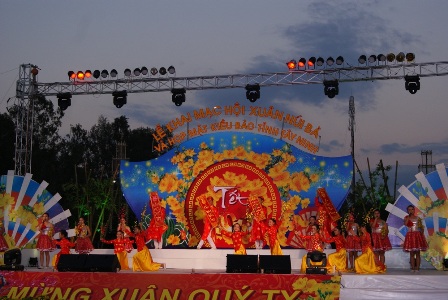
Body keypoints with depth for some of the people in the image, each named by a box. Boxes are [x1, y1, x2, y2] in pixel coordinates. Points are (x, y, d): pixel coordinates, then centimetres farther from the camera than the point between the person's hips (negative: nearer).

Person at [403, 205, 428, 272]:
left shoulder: (418, 218, 8)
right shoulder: (407, 218, 4)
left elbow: (422, 228, 10)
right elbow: (405, 224, -19)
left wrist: (422, 234, -5)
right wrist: (409, 216, -13)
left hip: (418, 235, 1)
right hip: (410, 235, -1)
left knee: (417, 253, 0)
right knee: (411, 253, -1)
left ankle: (417, 267, 1)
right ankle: (412, 268, 3)